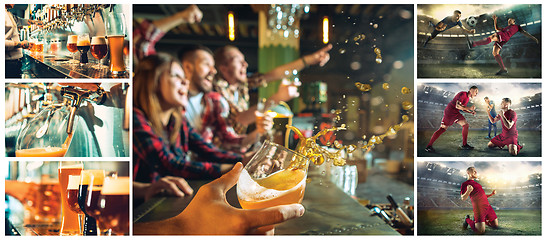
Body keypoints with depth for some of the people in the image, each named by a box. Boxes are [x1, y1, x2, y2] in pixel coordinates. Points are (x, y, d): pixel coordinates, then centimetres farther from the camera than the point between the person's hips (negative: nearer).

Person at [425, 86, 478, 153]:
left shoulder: (467, 97, 15)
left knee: (466, 125, 4)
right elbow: (457, 106, -24)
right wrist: (469, 108, -20)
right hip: (449, 112, -10)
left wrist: (471, 112, 11)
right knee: (443, 128, -10)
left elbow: (463, 108, 25)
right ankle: (429, 146, -10)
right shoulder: (463, 94, -15)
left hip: (455, 113, 10)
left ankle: (464, 145, 10)